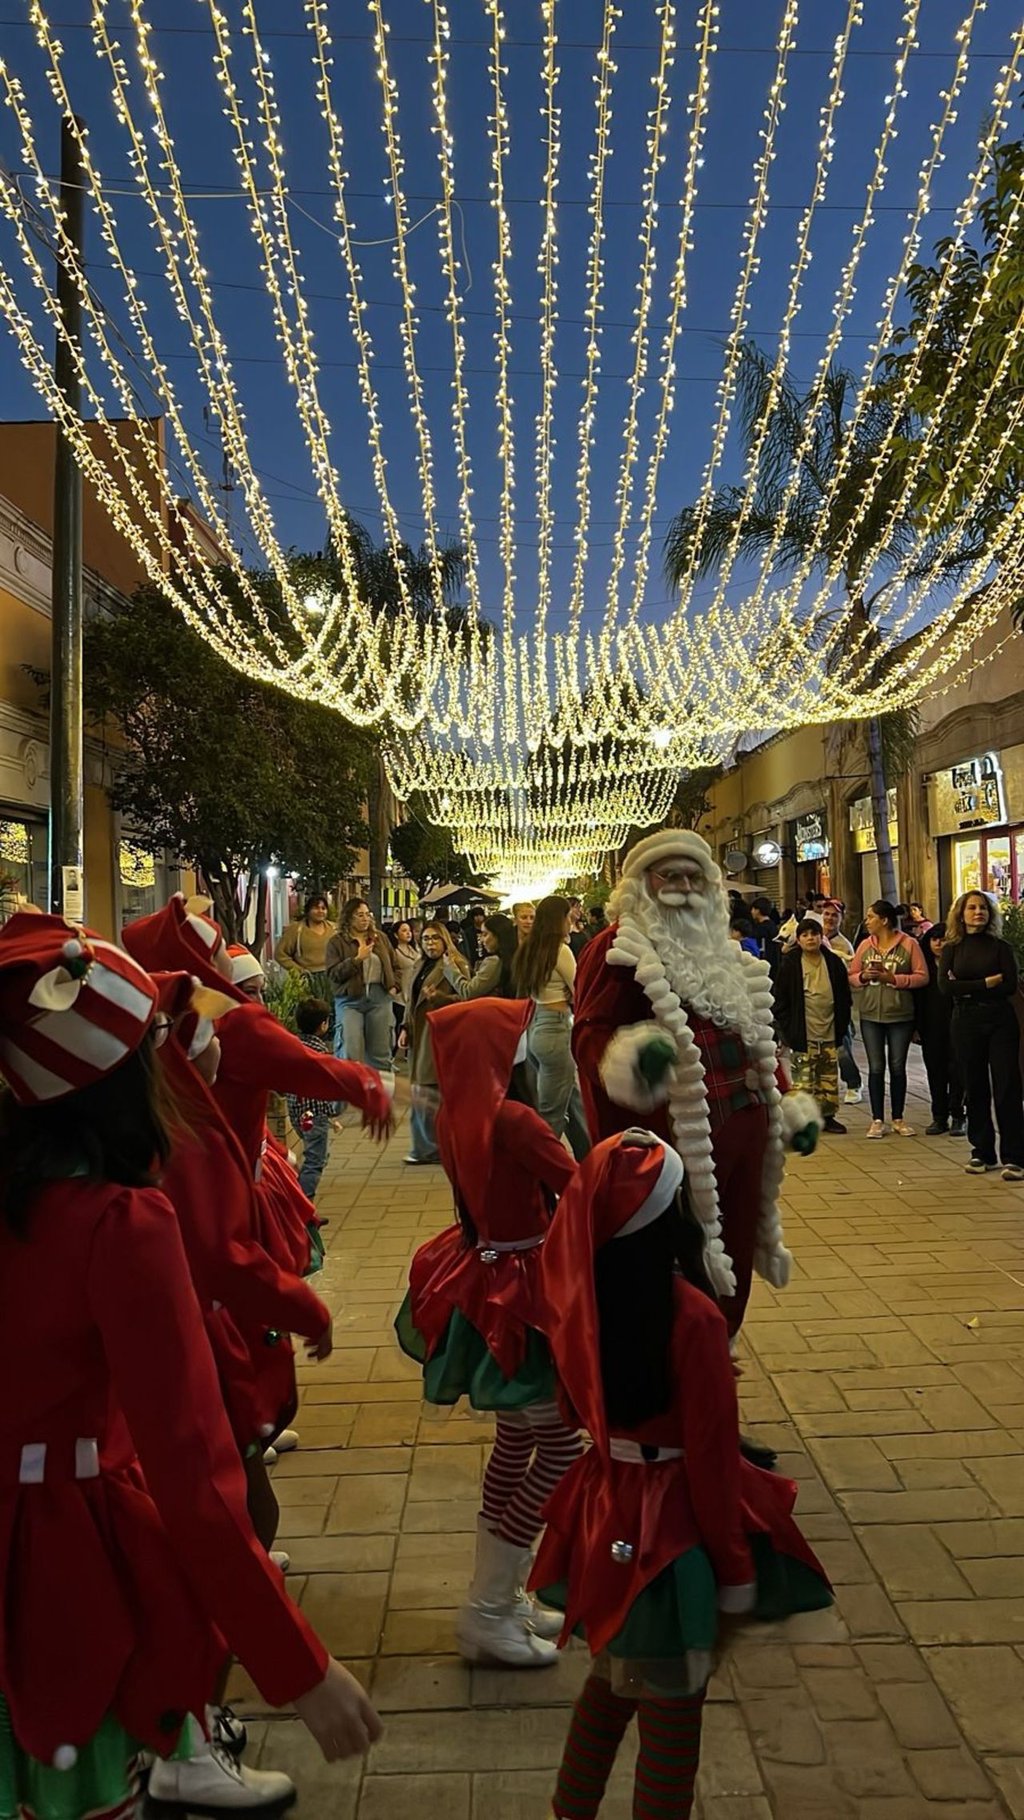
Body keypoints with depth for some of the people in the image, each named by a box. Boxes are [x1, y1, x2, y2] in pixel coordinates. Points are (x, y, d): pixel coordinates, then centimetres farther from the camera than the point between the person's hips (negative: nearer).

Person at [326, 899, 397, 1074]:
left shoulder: (380, 938, 13)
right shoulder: (336, 942, 1)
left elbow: (393, 965, 23)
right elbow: (333, 974, -7)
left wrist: (393, 984, 7)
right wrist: (357, 959, -15)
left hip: (379, 997, 4)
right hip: (350, 1000, -3)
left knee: (380, 1052, 8)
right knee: (351, 1053, -12)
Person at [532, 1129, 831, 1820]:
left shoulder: (577, 1294, -10)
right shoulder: (691, 1316, -28)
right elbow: (711, 1458, -19)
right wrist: (736, 1574, -6)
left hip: (604, 1514, 7)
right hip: (671, 1528, -6)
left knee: (611, 1681, 30)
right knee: (672, 1716, 16)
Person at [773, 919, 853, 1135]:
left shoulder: (834, 962, 6)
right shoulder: (789, 964, -3)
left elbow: (845, 997, 12)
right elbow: (780, 1000, -1)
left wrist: (842, 1026, 5)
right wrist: (788, 1030, -6)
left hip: (829, 1032, 3)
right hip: (803, 1034, -3)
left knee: (830, 1077, 10)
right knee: (803, 1078, -3)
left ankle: (827, 1116, 22)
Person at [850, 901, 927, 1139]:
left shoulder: (909, 944, -5)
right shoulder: (865, 945, 7)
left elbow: (922, 977, -9)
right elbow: (851, 976, 9)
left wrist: (893, 978, -18)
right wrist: (863, 976, -12)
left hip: (900, 1015, -2)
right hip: (871, 1015, 2)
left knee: (898, 1067, 7)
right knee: (876, 1067, 4)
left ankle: (898, 1119, 18)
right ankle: (877, 1119, 11)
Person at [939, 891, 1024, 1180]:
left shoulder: (1000, 947, 5)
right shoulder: (951, 949, 7)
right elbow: (945, 986, -7)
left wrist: (967, 989, -9)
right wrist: (986, 983, -11)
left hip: (1000, 1021, -1)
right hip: (966, 1023, 1)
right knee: (975, 1089, 6)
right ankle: (982, 1152, 16)